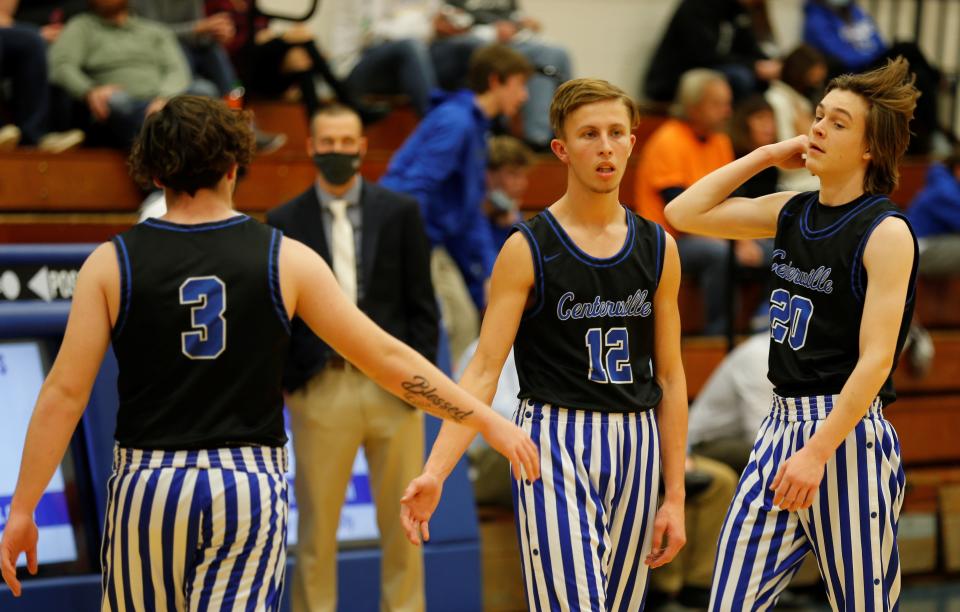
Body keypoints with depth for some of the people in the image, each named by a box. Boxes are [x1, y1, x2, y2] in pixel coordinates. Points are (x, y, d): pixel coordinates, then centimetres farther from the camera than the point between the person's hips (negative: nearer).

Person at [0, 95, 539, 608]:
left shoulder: (112, 263, -1)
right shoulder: (286, 259, 0)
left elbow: (64, 392, -3)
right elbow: (386, 356, 2)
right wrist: (487, 420, 11)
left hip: (149, 483, 0)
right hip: (250, 486, 0)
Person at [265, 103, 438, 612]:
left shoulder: (400, 212, 6)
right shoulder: (284, 222, 5)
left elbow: (421, 304, 5)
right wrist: (284, 384, -4)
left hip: (392, 387, 1)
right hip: (321, 391, -1)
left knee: (402, 522, 6)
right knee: (316, 526, 3)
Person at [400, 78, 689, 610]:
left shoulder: (659, 248, 8)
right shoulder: (528, 249, -5)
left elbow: (670, 377, 11)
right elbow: (483, 370, -9)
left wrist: (674, 496, 8)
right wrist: (434, 472, -22)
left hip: (636, 447, 5)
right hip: (554, 447, -4)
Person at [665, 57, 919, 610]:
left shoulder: (887, 231, -11)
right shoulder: (793, 212, 10)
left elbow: (876, 359, -17)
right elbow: (685, 213, 14)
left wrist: (817, 452, -23)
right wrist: (765, 156, 8)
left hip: (848, 433, -7)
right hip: (782, 423, 7)